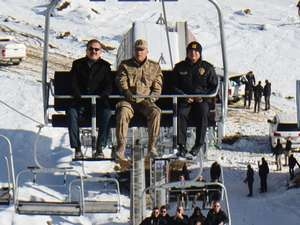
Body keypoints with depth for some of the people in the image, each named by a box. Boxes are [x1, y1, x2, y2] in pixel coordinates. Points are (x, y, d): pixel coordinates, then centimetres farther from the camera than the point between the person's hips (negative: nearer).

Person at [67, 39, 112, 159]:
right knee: (72, 112, -31)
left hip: (99, 101, 0)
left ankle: (100, 148, -27)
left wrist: (103, 95, -14)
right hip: (81, 101, 1)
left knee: (106, 113, -33)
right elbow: (73, 83, 6)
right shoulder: (78, 64, 16)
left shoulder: (105, 66, 15)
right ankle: (77, 148, -28)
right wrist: (78, 95, -14)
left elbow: (109, 85, 7)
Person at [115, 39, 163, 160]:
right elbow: (121, 83, 1)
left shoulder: (154, 67, 16)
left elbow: (157, 86, 12)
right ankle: (121, 147, -32)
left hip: (145, 101, 1)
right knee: (123, 113, -34)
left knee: (155, 112, -32)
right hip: (129, 100, -1)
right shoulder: (125, 65, 12)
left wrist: (153, 96, -9)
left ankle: (152, 146, -29)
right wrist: (129, 95, -17)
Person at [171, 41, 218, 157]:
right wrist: (184, 96, -6)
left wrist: (203, 96, -7)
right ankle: (181, 145, -29)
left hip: (202, 99, -1)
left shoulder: (207, 68, 11)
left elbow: (214, 86, 10)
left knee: (203, 112, -34)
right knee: (181, 113, -32)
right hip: (185, 100, 1)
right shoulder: (180, 67, 13)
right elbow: (174, 86, 12)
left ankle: (198, 144, -26)